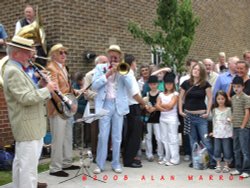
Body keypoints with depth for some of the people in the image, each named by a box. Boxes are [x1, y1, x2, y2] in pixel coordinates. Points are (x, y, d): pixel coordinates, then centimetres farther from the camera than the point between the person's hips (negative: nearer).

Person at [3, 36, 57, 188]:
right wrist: (47, 89, -18)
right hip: (28, 125, -11)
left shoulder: (17, 70, 14)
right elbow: (27, 98, -27)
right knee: (29, 164, -6)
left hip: (27, 123, 11)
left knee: (21, 161, 20)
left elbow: (29, 93, 18)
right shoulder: (13, 71, -19)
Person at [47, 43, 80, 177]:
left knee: (67, 138, 16)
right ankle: (55, 168, 5)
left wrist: (74, 91, 6)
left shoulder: (63, 67, 16)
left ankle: (66, 163, 28)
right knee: (58, 139, -4)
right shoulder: (51, 68, -15)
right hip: (58, 109, -10)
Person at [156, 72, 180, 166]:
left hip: (172, 118, -6)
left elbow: (170, 105, -15)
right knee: (164, 138, 9)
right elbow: (157, 106, 0)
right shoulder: (161, 94, 11)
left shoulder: (175, 94, -3)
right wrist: (165, 108, -16)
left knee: (172, 138, -4)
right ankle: (167, 157, 17)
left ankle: (174, 159, 0)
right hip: (162, 118, 6)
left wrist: (161, 105, -1)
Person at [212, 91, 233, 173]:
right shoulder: (214, 110, 7)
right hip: (217, 134, 3)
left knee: (227, 150, 1)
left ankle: (226, 165, 15)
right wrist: (213, 131, 10)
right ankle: (218, 165, 17)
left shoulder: (228, 109, -2)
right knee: (217, 150, 4)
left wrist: (232, 132, -5)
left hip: (226, 134, -3)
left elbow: (231, 121, -1)